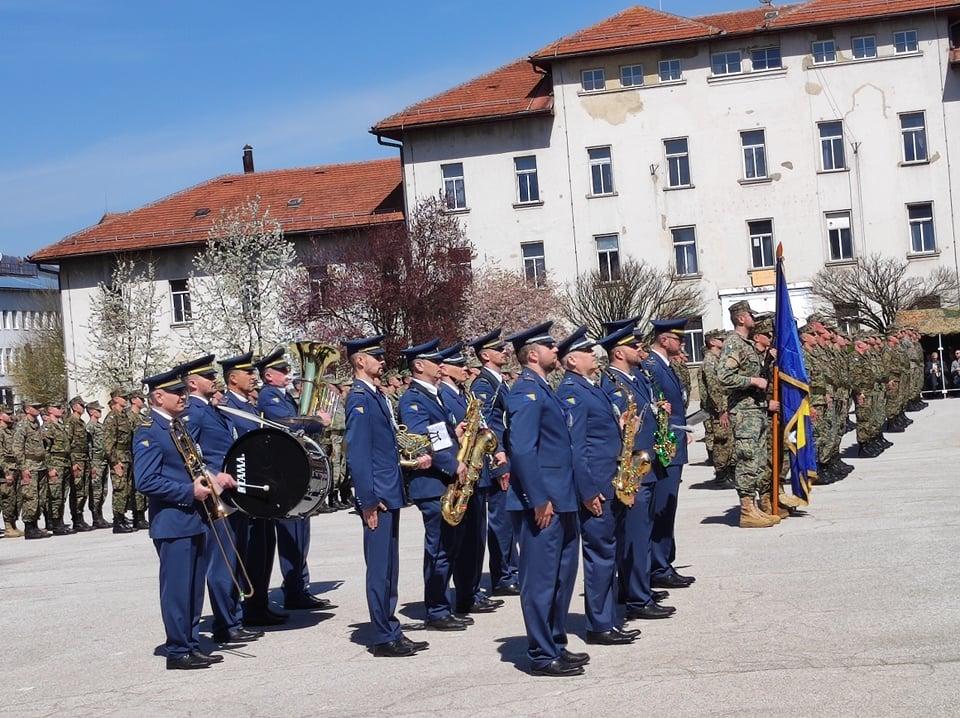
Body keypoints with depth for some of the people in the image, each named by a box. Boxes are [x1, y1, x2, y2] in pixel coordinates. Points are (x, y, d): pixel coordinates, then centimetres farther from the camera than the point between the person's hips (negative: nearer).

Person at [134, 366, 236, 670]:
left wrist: (212, 478, 5)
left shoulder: (178, 427, 15)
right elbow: (145, 482, -20)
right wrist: (190, 492, -20)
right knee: (177, 589, -2)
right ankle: (178, 652, 6)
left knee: (194, 588, 14)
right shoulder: (148, 432, -13)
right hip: (172, 523, -9)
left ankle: (192, 645, 23)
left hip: (193, 520, 9)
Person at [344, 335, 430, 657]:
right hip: (377, 496, -10)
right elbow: (356, 454, -19)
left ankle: (392, 633, 21)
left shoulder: (377, 396, 16)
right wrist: (368, 500, -21)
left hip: (390, 494, 10)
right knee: (380, 568, -3)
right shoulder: (359, 399, -13)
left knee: (389, 567, 14)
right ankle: (383, 639, 2)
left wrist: (413, 459, 9)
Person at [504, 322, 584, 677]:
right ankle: (542, 657, 5)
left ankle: (556, 645, 28)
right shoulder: (526, 392, -15)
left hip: (560, 499, 10)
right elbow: (522, 450, -23)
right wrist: (539, 500, -23)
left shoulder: (543, 389, 16)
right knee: (541, 579, -2)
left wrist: (564, 497, 18)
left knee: (562, 575, 17)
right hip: (541, 502, -10)